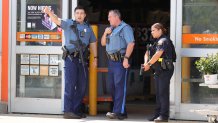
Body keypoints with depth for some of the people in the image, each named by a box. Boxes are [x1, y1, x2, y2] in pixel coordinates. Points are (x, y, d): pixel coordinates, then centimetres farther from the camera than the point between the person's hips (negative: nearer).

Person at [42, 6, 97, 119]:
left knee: (82, 86, 9)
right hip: (70, 58, -5)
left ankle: (76, 110, 19)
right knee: (70, 85, -7)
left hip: (82, 59, 5)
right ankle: (68, 111, -7)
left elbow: (93, 43, 21)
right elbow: (57, 21, -14)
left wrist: (95, 58, 17)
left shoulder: (88, 28, 14)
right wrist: (49, 12, -32)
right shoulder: (69, 24, 1)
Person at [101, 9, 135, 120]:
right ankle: (120, 110, 18)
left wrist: (126, 58, -22)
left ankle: (118, 112, -14)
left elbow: (131, 43, -16)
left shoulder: (125, 28, -6)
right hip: (111, 61, 9)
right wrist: (105, 33, 3)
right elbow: (103, 43, 21)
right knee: (113, 86, 10)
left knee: (120, 86, -11)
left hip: (120, 61, -9)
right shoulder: (110, 29, 20)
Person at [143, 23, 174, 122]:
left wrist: (148, 64, -13)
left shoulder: (163, 41, -12)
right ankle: (158, 114, 17)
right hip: (158, 71, 10)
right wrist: (146, 62, -2)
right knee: (158, 93, 12)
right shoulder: (156, 42, 18)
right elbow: (147, 53, 16)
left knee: (163, 93, -9)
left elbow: (158, 54, -21)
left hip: (165, 70, -10)